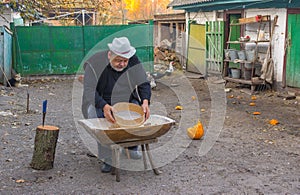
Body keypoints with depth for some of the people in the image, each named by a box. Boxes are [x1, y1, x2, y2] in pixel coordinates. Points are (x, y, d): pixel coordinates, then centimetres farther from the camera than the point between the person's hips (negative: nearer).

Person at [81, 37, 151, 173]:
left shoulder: (133, 62, -8)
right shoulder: (95, 64, -18)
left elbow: (144, 83, -6)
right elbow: (89, 90, -26)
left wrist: (145, 102, -28)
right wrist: (104, 107, -45)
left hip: (127, 101, 2)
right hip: (101, 103, -2)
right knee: (96, 116, -34)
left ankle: (132, 146, 0)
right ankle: (108, 159, -23)